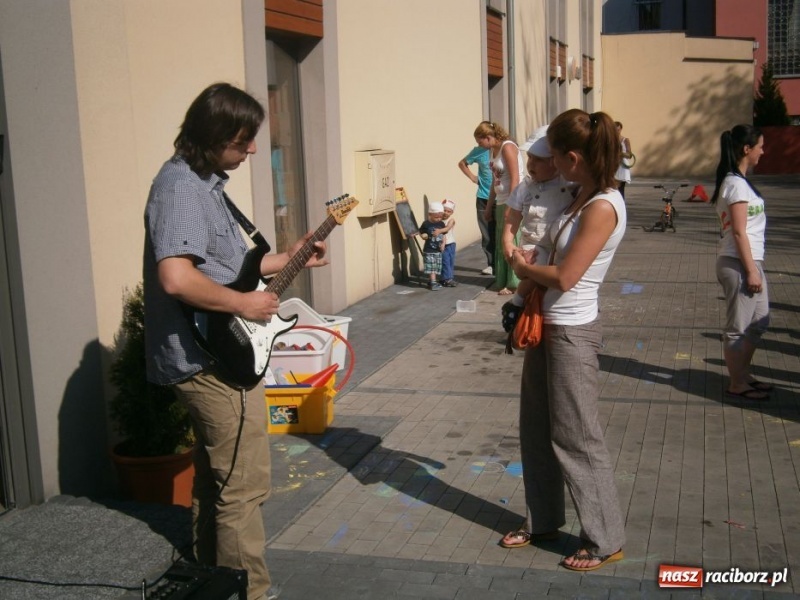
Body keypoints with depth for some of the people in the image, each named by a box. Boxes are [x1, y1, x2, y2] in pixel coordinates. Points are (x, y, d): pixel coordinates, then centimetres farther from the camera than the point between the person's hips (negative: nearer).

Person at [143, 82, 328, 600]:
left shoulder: (203, 182, 13)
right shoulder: (181, 187, -19)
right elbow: (175, 277, -32)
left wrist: (287, 260, 18)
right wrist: (244, 304, -21)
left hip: (209, 357, 11)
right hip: (217, 359, -11)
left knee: (215, 478, 20)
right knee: (245, 486, -1)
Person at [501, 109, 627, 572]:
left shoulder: (602, 208, -22)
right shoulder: (584, 197, 6)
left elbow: (564, 277, -21)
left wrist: (523, 266, -4)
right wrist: (529, 264, 0)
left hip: (573, 334, -9)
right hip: (547, 325, 10)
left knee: (577, 438, 2)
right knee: (537, 430, 18)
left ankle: (606, 541, 18)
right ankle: (544, 521, 35)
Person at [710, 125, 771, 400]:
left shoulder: (738, 181, 14)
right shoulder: (737, 184, -16)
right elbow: (738, 232, -19)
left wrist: (754, 268, 15)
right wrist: (751, 271, -18)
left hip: (750, 261, 10)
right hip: (739, 263, -10)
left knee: (758, 321, 18)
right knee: (738, 327, 1)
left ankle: (743, 374, 31)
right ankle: (737, 384, 12)